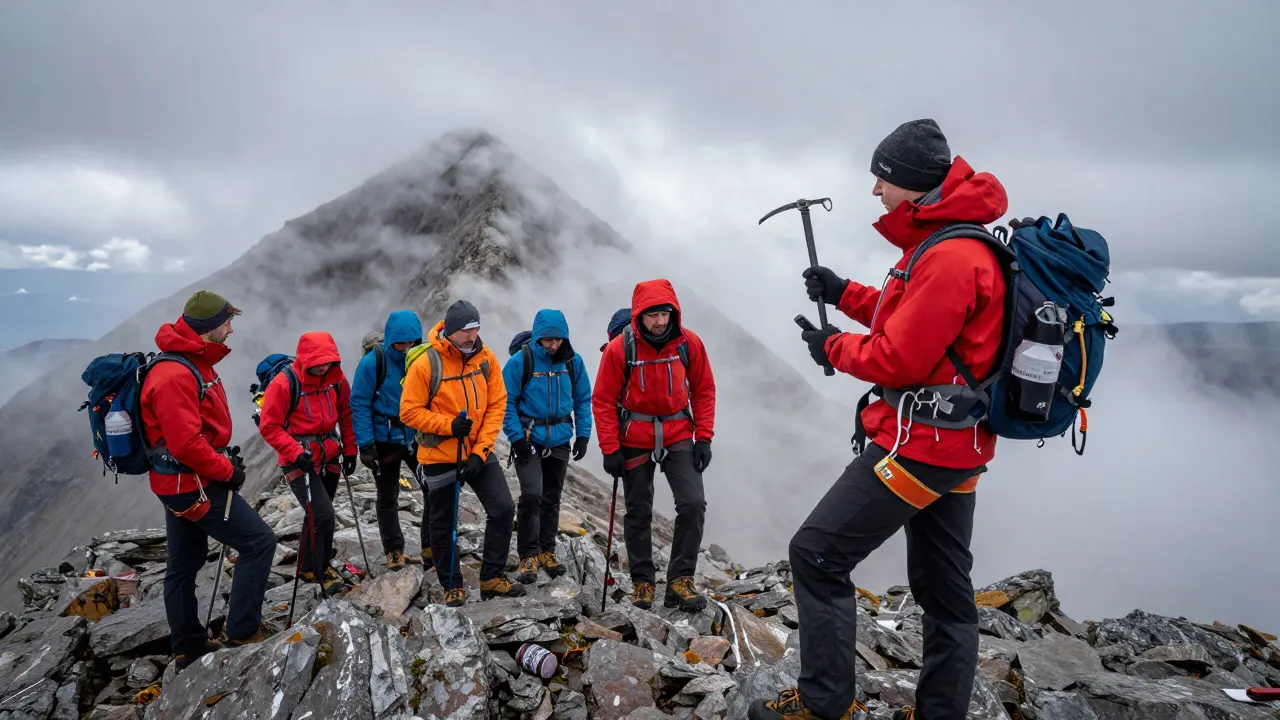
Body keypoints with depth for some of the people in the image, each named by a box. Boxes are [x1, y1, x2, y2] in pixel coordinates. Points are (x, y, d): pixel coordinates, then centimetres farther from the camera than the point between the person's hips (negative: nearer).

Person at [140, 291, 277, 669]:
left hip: (181, 483, 11)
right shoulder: (175, 376, -24)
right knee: (259, 541, -6)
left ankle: (188, 646, 32)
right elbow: (186, 444, -28)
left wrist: (224, 454, 11)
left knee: (185, 564, 18)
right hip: (194, 485, -11)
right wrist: (227, 470, -17)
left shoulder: (192, 363, 10)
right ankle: (242, 629, 3)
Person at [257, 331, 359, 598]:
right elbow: (269, 427, -13)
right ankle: (320, 571, 4)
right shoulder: (284, 383, -17)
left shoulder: (337, 379, -2)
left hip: (329, 457, 6)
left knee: (319, 515, 16)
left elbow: (345, 415, 10)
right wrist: (295, 452, -22)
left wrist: (349, 450, 9)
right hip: (299, 460, -6)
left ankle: (310, 566, 36)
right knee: (322, 514, -15)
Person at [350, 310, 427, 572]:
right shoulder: (373, 362, -14)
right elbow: (360, 405, -10)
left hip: (418, 438, 2)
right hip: (385, 440, -2)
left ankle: (431, 549, 12)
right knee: (388, 498, 12)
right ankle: (394, 551, 29)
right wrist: (365, 444, -13)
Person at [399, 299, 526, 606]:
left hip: (479, 452, 3)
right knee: (444, 524, 9)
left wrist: (481, 449, -11)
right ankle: (452, 586, 27)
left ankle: (492, 578, 11)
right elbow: (409, 412, -12)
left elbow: (496, 405, -4)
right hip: (439, 456, -3)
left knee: (503, 509, -4)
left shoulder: (486, 358, -5)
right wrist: (449, 425, -25)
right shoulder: (425, 363, -16)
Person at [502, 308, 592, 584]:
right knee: (531, 495, -15)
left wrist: (583, 434, 0)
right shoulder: (520, 361, -12)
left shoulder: (573, 362, -2)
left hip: (560, 440, 4)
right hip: (529, 440, -4)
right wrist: (516, 437, -14)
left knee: (552, 498, 13)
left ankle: (547, 551, 28)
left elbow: (583, 399, 6)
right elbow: (506, 402, -8)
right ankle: (528, 556, 0)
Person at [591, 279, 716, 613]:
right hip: (635, 441, -1)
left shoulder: (689, 343, -9)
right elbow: (603, 401, -8)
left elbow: (703, 391, 1)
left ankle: (680, 579, 1)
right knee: (638, 513, 9)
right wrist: (610, 449, -11)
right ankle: (642, 581, 24)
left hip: (678, 435, 1)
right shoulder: (619, 348, -15)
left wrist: (703, 436, -4)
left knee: (693, 504, -11)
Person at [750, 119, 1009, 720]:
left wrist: (834, 347, -4)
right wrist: (845, 295, 13)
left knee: (816, 555, -4)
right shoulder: (954, 243, 13)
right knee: (944, 591, 17)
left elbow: (899, 359, -21)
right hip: (956, 447, 11)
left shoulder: (949, 257, -20)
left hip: (919, 445, -11)